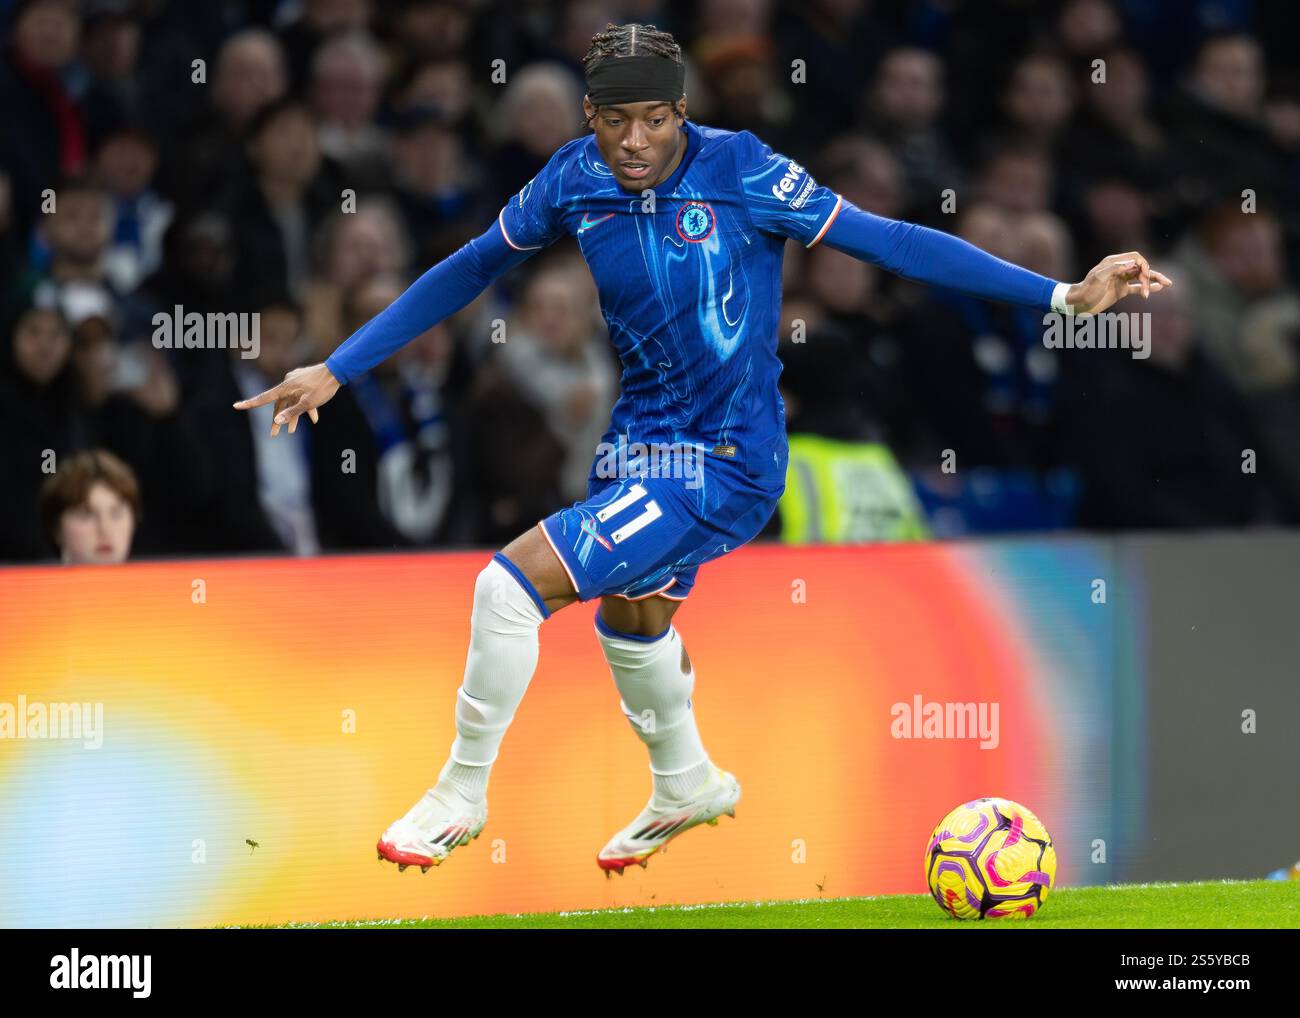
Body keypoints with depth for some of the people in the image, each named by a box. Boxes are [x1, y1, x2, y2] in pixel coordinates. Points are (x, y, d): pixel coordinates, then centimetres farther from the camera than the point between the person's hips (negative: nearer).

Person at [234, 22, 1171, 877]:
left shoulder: (740, 171, -21)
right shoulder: (575, 181, -6)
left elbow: (888, 241, -18)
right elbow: (469, 270, 8)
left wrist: (1061, 295, -22)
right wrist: (337, 369, 8)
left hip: (723, 465, -7)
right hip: (641, 442, 7)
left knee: (513, 585, -16)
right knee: (628, 613, 30)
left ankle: (461, 796, 3)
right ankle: (687, 787, 58)